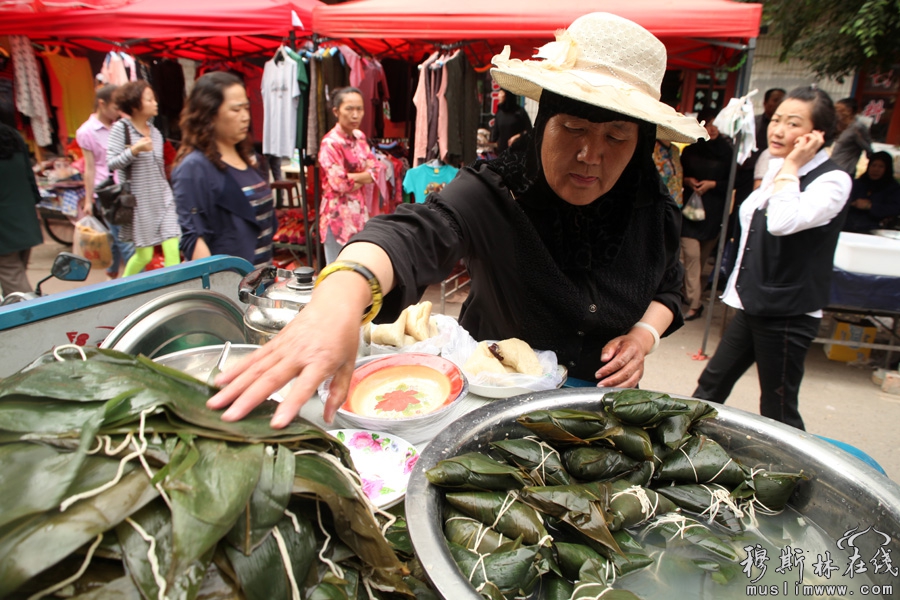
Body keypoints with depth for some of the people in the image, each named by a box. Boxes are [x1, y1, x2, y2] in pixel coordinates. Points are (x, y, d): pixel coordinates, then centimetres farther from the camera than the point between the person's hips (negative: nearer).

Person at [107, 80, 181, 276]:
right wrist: (134, 150, -26)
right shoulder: (121, 128, -6)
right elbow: (112, 163, -12)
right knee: (144, 255, 3)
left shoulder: (155, 132, 10)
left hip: (162, 199, 5)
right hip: (139, 202, -4)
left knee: (172, 250, -8)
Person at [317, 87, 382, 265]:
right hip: (340, 216, -7)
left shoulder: (360, 137, 9)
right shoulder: (330, 143, -14)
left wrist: (354, 178, -12)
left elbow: (376, 170, 5)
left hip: (360, 212, 7)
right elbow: (339, 183, -19)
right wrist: (364, 175, -5)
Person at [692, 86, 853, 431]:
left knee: (778, 413, 4)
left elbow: (783, 222, -33)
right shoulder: (777, 171, 9)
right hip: (753, 305, 8)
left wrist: (791, 166, -21)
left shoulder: (833, 180, -15)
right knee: (710, 387, 16)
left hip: (788, 314, -8)